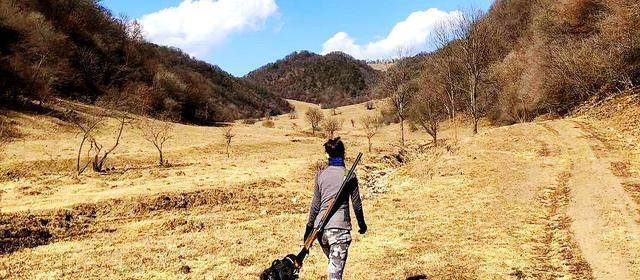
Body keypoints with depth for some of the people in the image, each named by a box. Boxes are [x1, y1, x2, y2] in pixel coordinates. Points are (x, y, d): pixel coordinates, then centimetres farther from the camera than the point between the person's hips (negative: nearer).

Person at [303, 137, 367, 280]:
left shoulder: (320, 175, 5)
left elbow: (315, 205, 7)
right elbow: (356, 204, 4)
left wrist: (309, 227, 17)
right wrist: (362, 223, 21)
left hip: (320, 226, 4)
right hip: (339, 226, -4)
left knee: (333, 263, 25)